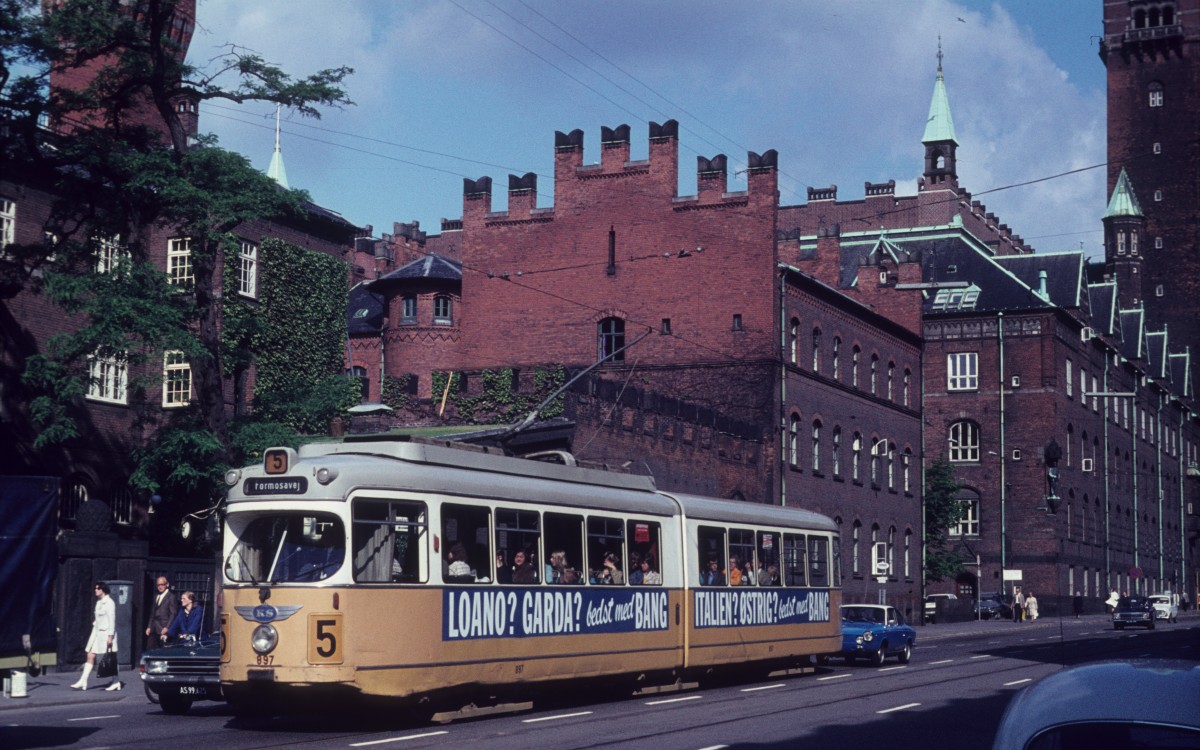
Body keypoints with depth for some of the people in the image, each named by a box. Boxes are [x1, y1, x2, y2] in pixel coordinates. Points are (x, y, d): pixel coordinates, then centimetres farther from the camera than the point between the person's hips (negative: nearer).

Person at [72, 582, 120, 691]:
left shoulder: (109, 602, -13)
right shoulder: (99, 602, 13)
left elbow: (112, 620, -16)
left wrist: (110, 636, -20)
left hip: (106, 633, -8)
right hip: (97, 633, 8)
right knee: (90, 656, 2)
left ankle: (116, 682, 9)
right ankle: (83, 682, 1)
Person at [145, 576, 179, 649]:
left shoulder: (172, 597, -4)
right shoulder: (156, 596, 19)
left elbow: (173, 614, -9)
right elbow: (152, 613, 20)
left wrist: (167, 628, -16)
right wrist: (149, 627, 11)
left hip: (164, 629, -7)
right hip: (154, 629, 7)